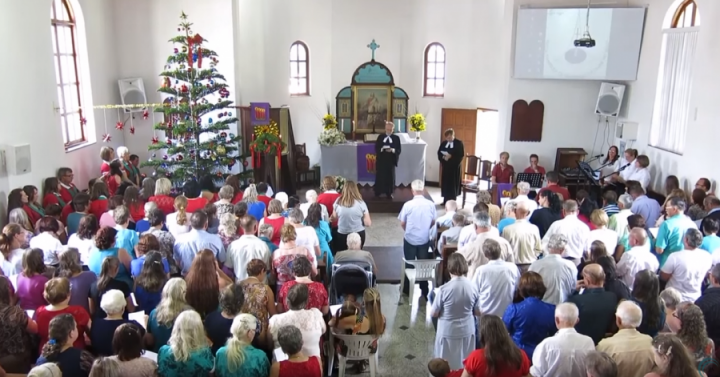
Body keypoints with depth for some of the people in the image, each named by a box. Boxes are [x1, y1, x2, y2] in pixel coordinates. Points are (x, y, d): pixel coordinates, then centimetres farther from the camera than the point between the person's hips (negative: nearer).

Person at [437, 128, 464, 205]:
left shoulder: (459, 143, -3)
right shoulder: (443, 143, 10)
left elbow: (461, 155, -10)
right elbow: (439, 153, 6)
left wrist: (451, 156, -20)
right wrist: (443, 157, -14)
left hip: (455, 167, -4)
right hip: (446, 166, 4)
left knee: (453, 184, -1)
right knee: (445, 183, 5)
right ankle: (445, 200, 14)